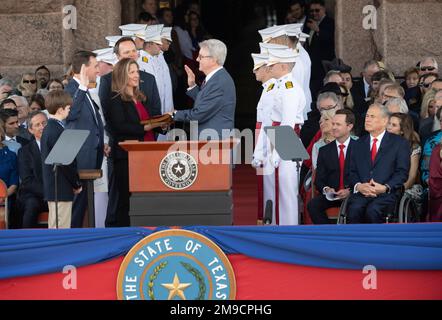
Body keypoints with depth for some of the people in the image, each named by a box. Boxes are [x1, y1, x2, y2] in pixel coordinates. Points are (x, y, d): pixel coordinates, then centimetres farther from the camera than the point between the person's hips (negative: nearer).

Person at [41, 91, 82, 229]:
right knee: (62, 228, -6)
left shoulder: (48, 128, 13)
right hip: (62, 189, -10)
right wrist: (77, 184, -9)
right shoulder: (57, 131, -18)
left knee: (54, 228, 14)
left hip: (52, 187, 10)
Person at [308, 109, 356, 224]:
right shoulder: (324, 151, 15)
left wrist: (350, 191, -15)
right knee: (313, 205, -26)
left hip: (352, 194, -3)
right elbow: (319, 180, 12)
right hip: (331, 195, 3)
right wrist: (326, 189, -11)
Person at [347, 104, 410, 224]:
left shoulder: (399, 143, 10)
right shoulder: (359, 144, 22)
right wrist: (358, 186, -7)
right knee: (354, 208, -30)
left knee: (373, 210, -34)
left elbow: (402, 172, 2)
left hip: (386, 193, -3)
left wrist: (385, 187, -14)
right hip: (361, 193, 3)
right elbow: (352, 171, 15)